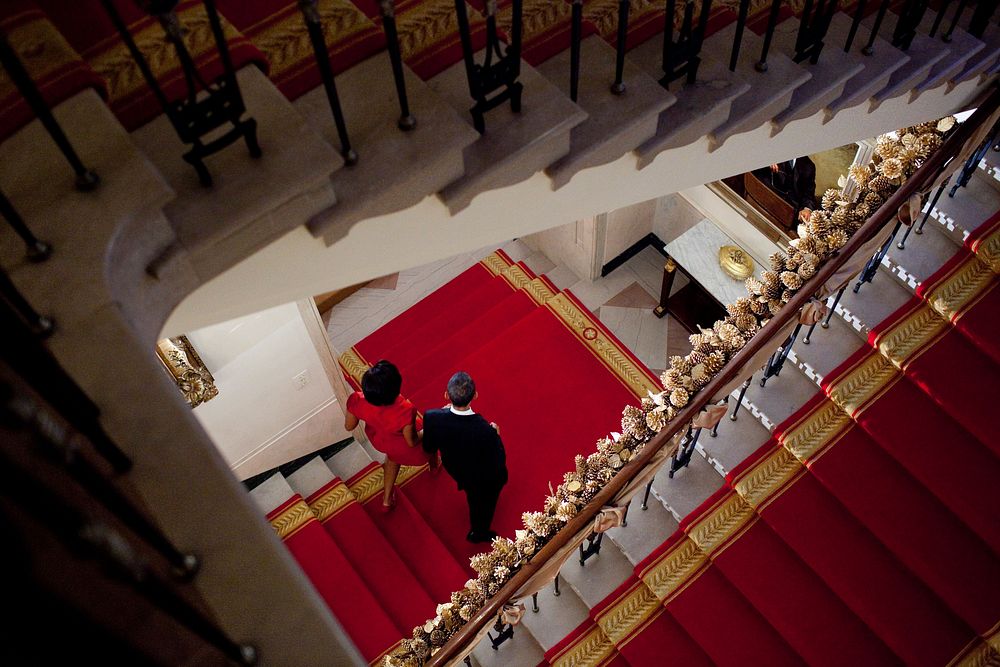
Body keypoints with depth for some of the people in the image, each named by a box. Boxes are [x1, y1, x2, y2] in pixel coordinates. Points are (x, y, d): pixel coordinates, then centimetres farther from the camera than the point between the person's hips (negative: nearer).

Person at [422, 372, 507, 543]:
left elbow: (429, 448, -13)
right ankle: (479, 532, 53)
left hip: (454, 469, 4)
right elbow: (499, 465, -25)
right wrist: (496, 436, -10)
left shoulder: (432, 418, -35)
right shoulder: (486, 431, -43)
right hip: (483, 479, -4)